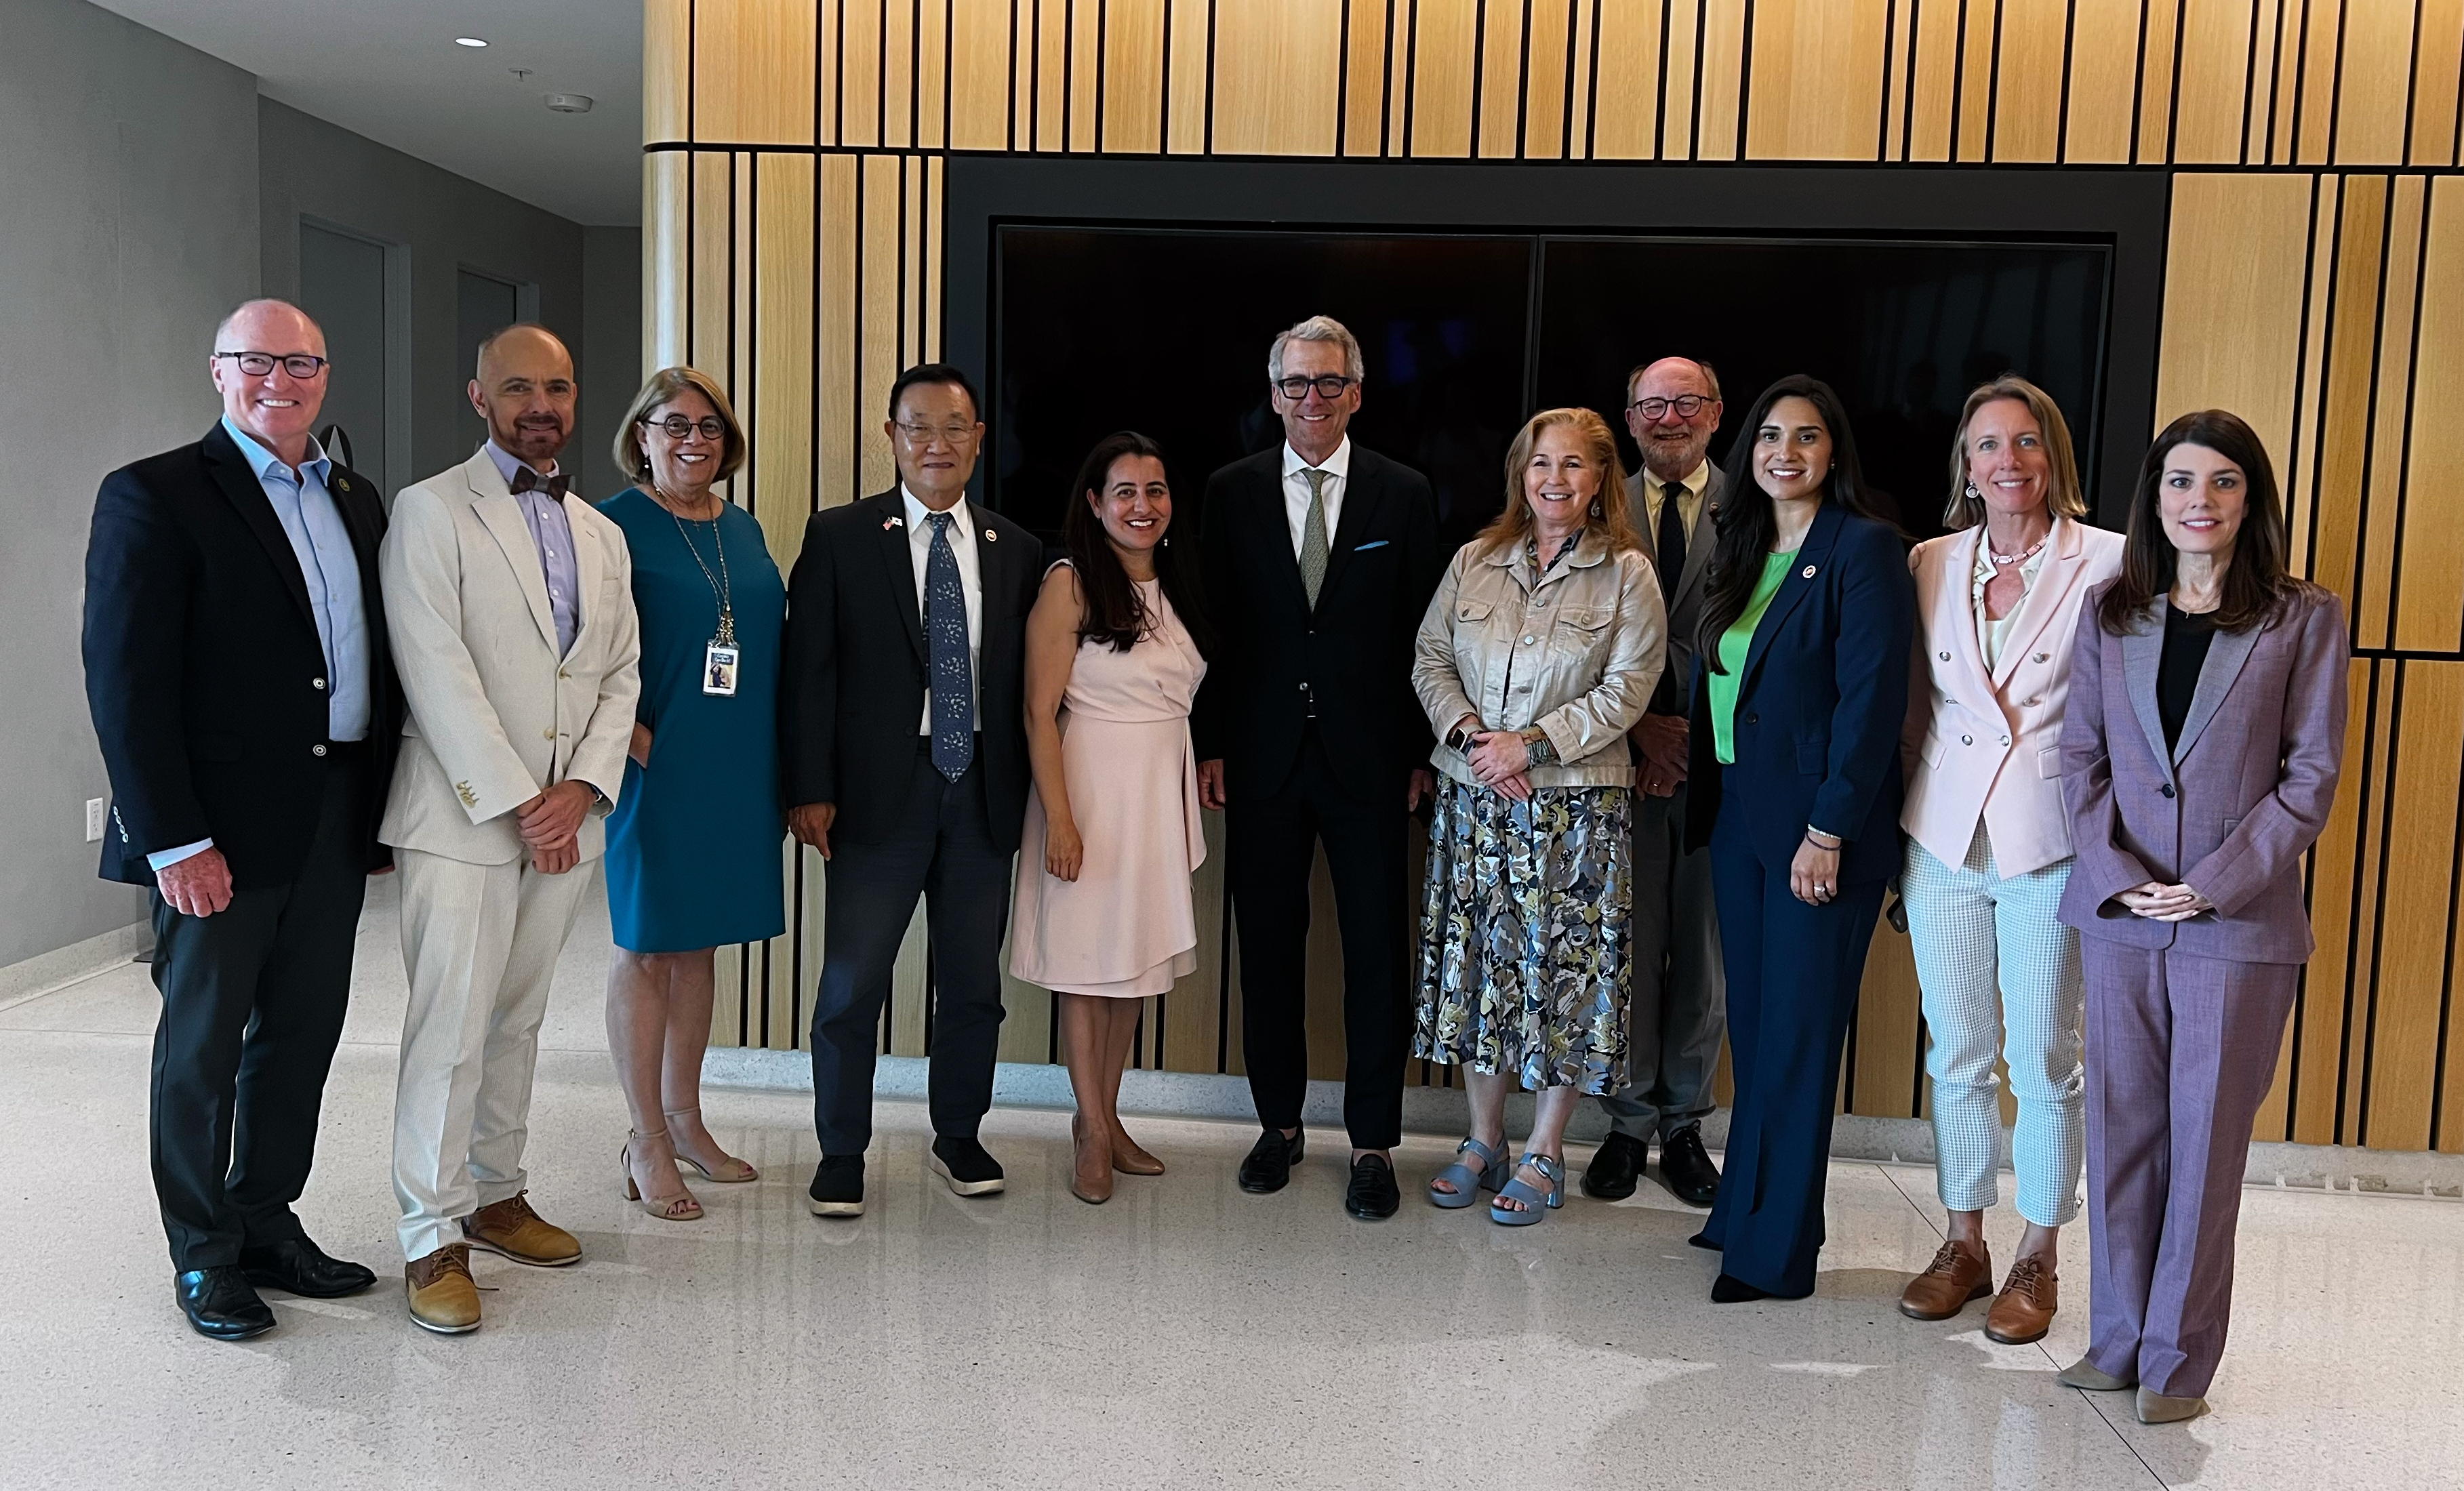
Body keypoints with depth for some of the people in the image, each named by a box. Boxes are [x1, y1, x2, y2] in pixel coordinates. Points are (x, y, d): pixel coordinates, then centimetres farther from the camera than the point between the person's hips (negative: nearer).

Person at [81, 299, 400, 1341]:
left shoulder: (359, 502, 12)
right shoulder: (154, 496, -7)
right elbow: (125, 681, -12)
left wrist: (380, 810, 8)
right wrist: (174, 840, -17)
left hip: (335, 825, 6)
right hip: (220, 836, -6)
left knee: (300, 1038, 14)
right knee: (203, 1046, 8)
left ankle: (268, 1226, 30)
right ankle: (204, 1257, 22)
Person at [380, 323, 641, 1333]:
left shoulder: (602, 536, 15)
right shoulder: (431, 512, -4)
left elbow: (621, 673, 12)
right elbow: (438, 674, -12)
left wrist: (583, 787, -4)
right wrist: (515, 803, -14)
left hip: (568, 813, 6)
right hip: (463, 814, -5)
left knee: (518, 1018, 14)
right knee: (450, 1024, -5)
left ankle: (496, 1194, 26)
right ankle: (434, 1239, 4)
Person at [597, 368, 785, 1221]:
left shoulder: (743, 530, 12)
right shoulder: (613, 526, -6)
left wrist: (780, 766, 8)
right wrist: (633, 740, -20)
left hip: (737, 775, 6)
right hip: (656, 770, -6)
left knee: (700, 943, 14)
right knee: (646, 949, 3)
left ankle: (683, 1120, 27)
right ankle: (649, 1145, 13)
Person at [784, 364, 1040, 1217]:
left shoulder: (1014, 550, 9)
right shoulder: (838, 538, 1)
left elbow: (1024, 680, 9)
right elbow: (810, 669, -3)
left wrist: (1026, 791, 4)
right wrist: (810, 788, -9)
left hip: (983, 790, 3)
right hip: (881, 788, -3)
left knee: (973, 981, 12)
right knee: (852, 982, 2)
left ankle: (958, 1136, 29)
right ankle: (842, 1152, 18)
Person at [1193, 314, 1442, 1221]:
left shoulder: (1404, 495, 2)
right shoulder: (1232, 491, 4)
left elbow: (1423, 633, 2)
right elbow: (1216, 626, 5)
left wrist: (1421, 755, -1)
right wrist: (1211, 745, 0)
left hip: (1368, 760, -1)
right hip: (1264, 756, 1)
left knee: (1376, 951, 3)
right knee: (1269, 945, 9)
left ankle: (1372, 1142, 15)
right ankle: (1280, 1122, 25)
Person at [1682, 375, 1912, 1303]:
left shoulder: (1865, 549, -10)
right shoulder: (1742, 550, 13)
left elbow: (1872, 698, -15)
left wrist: (1829, 830, -18)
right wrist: (1704, 789, 9)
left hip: (1820, 827, -7)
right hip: (1737, 815, 7)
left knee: (1798, 1035, 0)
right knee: (1751, 1025, 13)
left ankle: (1777, 1251, 10)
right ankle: (1745, 1209, 26)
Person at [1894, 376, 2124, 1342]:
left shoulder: (2106, 564, -4)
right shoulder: (1931, 564, 7)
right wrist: (1897, 826, 9)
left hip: (2051, 845, -3)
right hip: (1943, 838, 4)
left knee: (2044, 1063, 4)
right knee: (1956, 1055, 11)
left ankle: (2037, 1260, 20)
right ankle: (1963, 1244, 25)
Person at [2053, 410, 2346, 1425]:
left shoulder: (2304, 619, 0)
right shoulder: (2109, 613, 8)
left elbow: (2312, 773, -3)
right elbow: (2082, 754, 6)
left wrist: (2217, 883, -12)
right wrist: (2115, 872, -8)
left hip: (2238, 923, -2)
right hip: (2118, 912, 3)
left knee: (2205, 1142, 4)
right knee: (2121, 1131, 8)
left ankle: (2178, 1361, 15)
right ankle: (2116, 1340, 21)